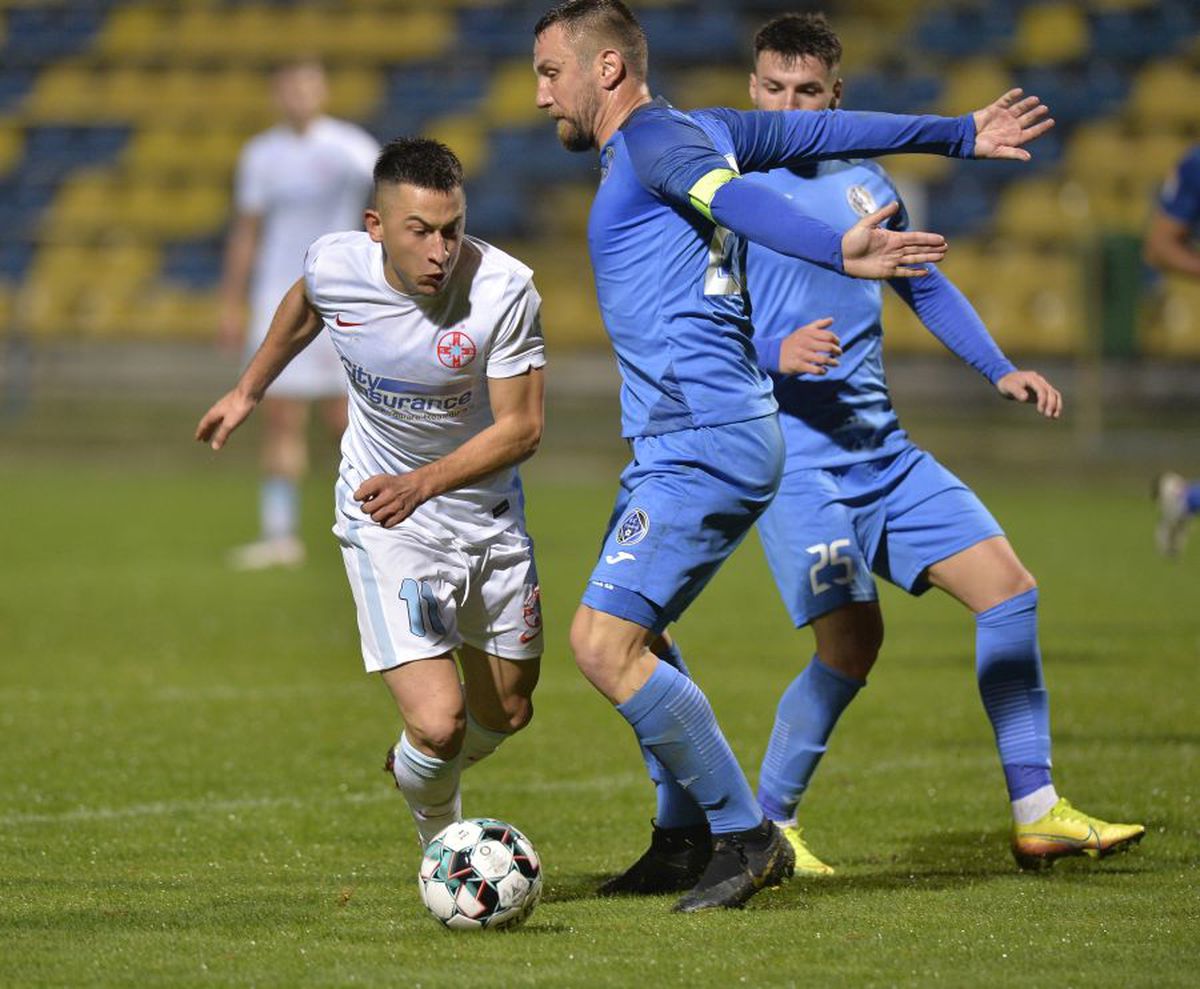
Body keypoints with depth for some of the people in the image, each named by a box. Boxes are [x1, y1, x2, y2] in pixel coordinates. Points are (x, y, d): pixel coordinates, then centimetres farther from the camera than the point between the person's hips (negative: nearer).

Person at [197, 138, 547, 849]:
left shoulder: (504, 289, -24)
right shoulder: (335, 265, -18)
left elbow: (521, 427, -20)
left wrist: (420, 484, -33)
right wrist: (249, 391, 23)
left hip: (488, 514, 2)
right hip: (383, 523, -1)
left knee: (506, 714, 17)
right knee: (438, 724, -16)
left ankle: (427, 771, 52)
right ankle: (439, 835, 19)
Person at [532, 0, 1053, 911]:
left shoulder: (655, 141, -11)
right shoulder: (696, 130, 17)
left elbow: (737, 199, -31)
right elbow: (829, 130, 24)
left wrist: (838, 253, -48)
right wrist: (960, 137, 32)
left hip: (703, 449, -11)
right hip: (684, 446, 11)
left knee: (603, 643, -15)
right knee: (635, 638, 21)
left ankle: (746, 836, -8)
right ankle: (686, 838, 29)